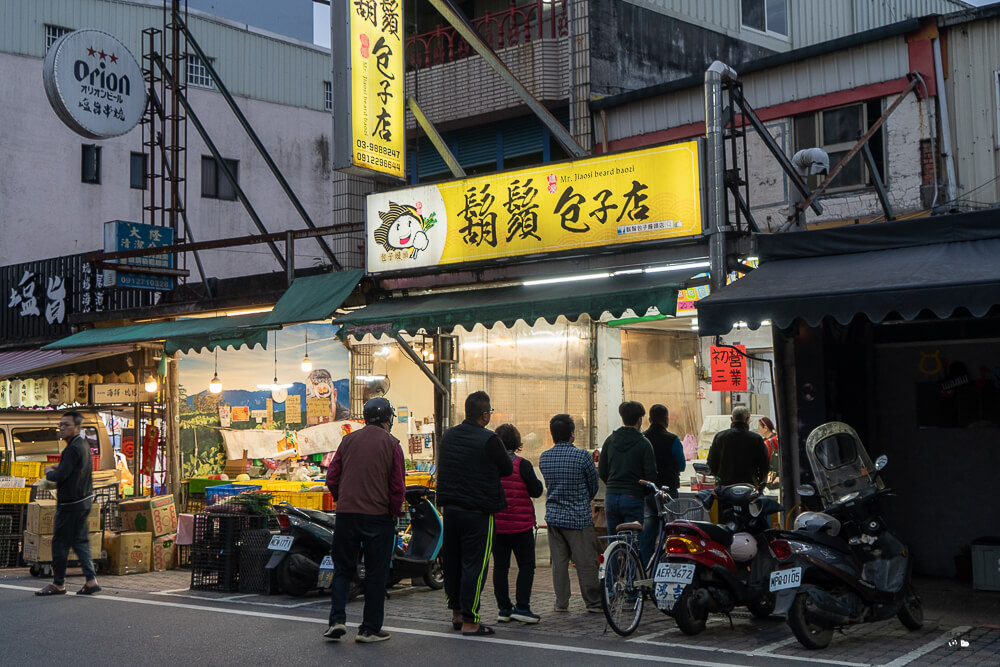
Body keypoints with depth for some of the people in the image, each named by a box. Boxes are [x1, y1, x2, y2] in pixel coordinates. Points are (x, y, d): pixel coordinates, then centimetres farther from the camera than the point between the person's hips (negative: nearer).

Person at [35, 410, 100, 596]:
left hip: (70, 504, -10)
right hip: (84, 499, 10)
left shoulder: (73, 448, -20)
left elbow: (60, 476, -23)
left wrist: (49, 472, -3)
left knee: (60, 542, 2)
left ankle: (58, 584, 11)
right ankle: (91, 580, 9)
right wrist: (57, 468, 9)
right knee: (80, 541, 12)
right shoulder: (84, 444, 10)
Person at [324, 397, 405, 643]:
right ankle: (370, 628, 9)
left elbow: (332, 478, 5)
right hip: (379, 516, -3)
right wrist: (395, 511, 7)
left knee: (343, 569, 13)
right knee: (376, 573, 6)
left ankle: (337, 620, 0)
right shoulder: (391, 444, -4)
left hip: (346, 513, 3)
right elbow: (398, 485, -7)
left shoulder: (348, 440, 4)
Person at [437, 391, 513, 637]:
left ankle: (456, 613, 28)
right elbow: (507, 469, -3)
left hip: (450, 508, 7)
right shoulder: (488, 440, -14)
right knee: (474, 564, -2)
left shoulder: (448, 436, 7)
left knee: (452, 561, 16)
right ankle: (469, 621, -1)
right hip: (478, 511, -7)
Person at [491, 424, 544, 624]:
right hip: (520, 525, -4)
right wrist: (536, 481, 11)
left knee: (500, 567, 10)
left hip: (495, 525, 4)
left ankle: (504, 609, 11)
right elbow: (536, 491, -7)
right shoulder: (522, 465, -12)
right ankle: (521, 607, -3)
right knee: (526, 566, 5)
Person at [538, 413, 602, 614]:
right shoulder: (581, 456, -12)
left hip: (553, 516, 5)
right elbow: (593, 484, 0)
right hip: (579, 517, -5)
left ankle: (561, 603, 14)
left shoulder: (544, 457, 2)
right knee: (586, 561, 3)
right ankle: (594, 602, 11)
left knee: (559, 561, 10)